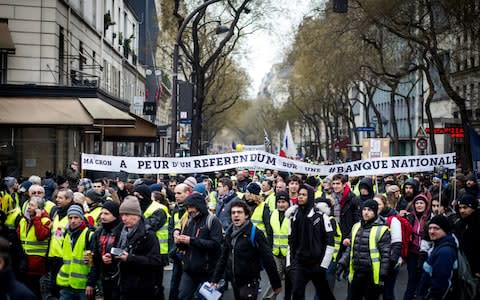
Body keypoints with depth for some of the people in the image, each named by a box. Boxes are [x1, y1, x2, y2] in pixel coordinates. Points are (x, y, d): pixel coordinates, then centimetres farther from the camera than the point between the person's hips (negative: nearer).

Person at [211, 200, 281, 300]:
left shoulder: (255, 233, -13)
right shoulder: (229, 233, 5)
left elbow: (268, 260, -12)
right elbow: (223, 258, 12)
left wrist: (276, 284, -12)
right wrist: (215, 279, 7)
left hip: (250, 282, -6)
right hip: (234, 282, 6)